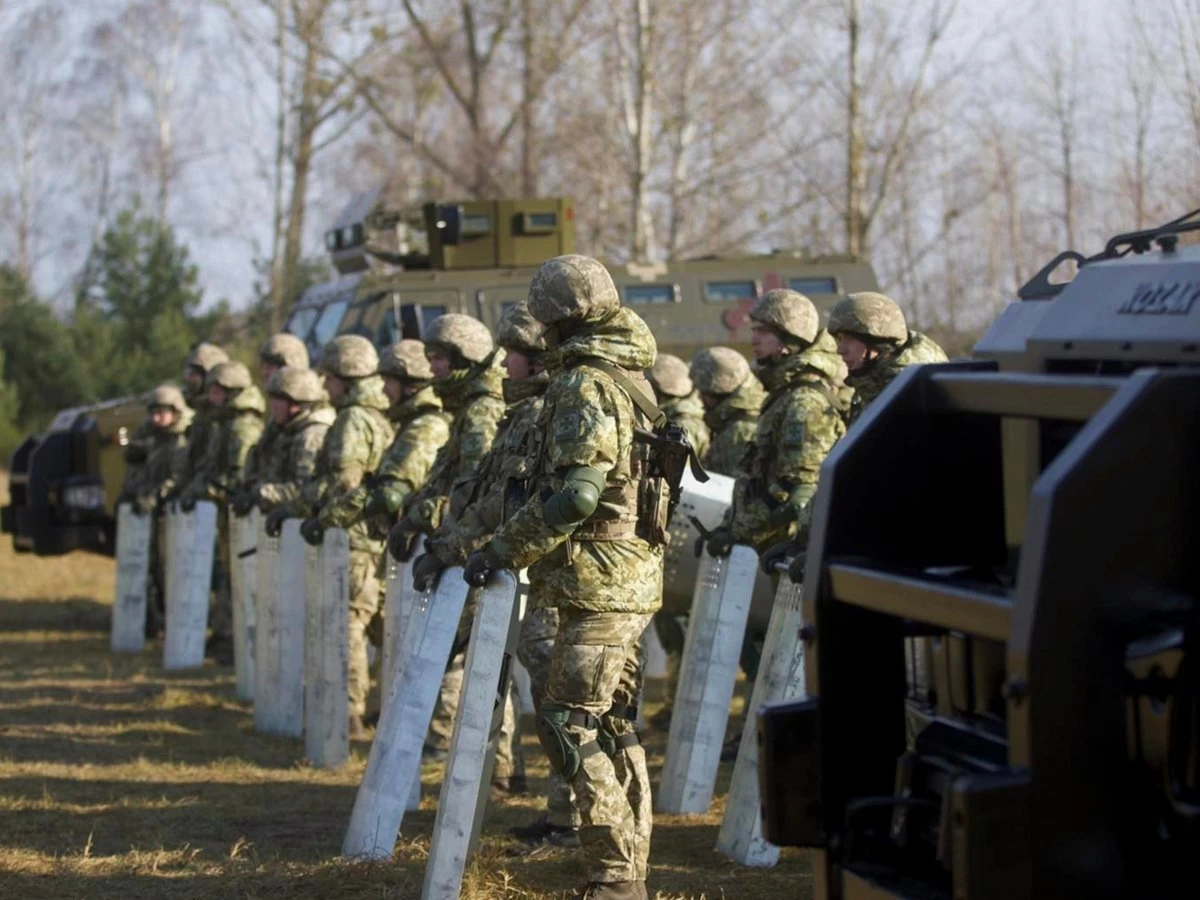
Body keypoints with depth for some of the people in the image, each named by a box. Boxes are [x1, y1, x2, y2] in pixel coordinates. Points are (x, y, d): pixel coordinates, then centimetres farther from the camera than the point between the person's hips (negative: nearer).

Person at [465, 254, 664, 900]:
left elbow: (576, 493, -23)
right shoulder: (630, 379, 15)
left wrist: (503, 548, -16)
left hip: (599, 581, -10)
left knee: (570, 726, -9)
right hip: (634, 577, 10)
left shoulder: (585, 387, -15)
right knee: (613, 726, 13)